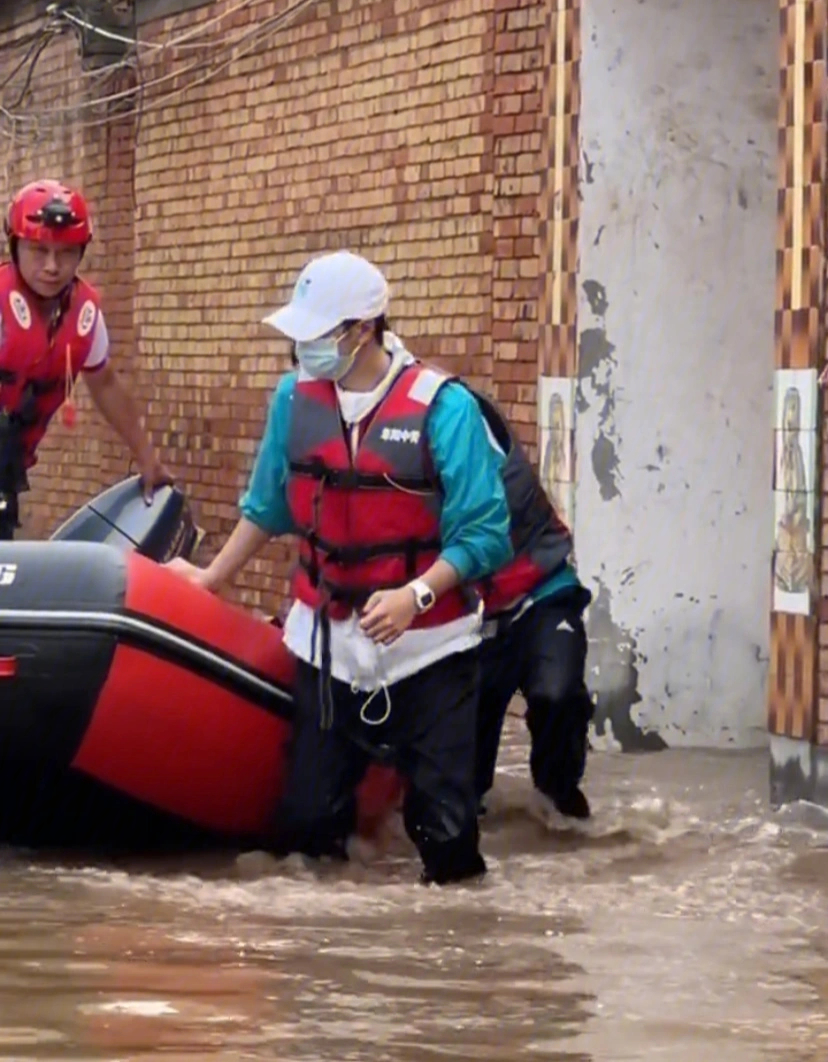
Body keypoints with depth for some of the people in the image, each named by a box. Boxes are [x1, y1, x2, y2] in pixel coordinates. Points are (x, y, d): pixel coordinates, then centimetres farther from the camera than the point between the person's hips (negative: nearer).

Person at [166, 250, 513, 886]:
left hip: (427, 642, -4)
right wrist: (214, 578, 21)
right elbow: (267, 507, 16)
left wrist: (414, 594, -27)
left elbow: (484, 533, -16)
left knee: (443, 820, -5)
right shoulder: (295, 400, 1)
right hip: (328, 640, 4)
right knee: (307, 817, 10)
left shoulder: (443, 407, -15)